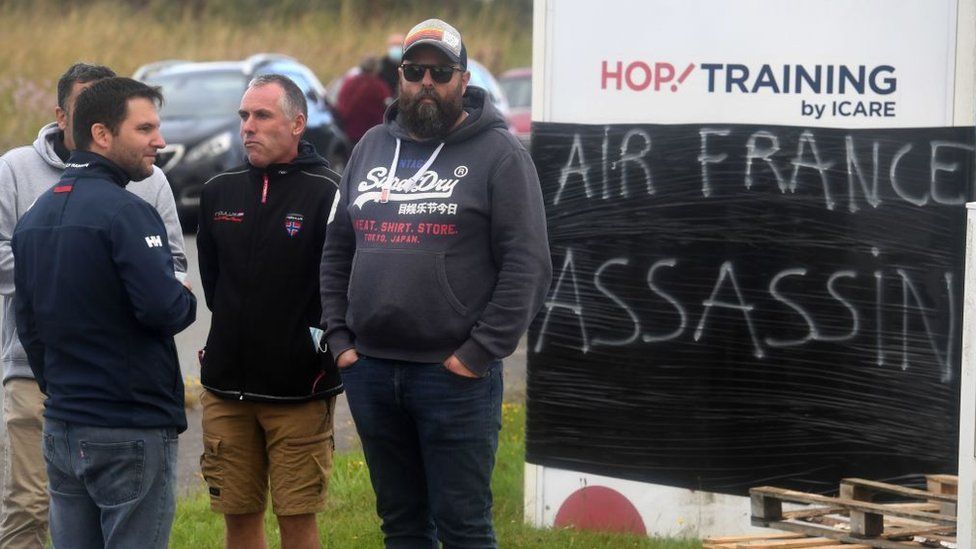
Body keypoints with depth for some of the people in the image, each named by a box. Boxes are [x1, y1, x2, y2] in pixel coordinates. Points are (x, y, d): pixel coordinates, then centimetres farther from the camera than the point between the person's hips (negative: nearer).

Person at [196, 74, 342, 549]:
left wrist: (321, 337, -10)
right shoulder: (219, 193, 9)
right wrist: (235, 332, 13)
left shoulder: (327, 194, -8)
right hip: (227, 384, 5)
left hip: (299, 389, -5)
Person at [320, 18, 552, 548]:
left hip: (454, 375, -5)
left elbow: (528, 266, -10)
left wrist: (480, 354, -13)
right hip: (369, 371, 5)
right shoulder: (372, 148, 13)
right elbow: (337, 251, 17)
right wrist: (339, 339, 7)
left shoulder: (499, 153, -4)